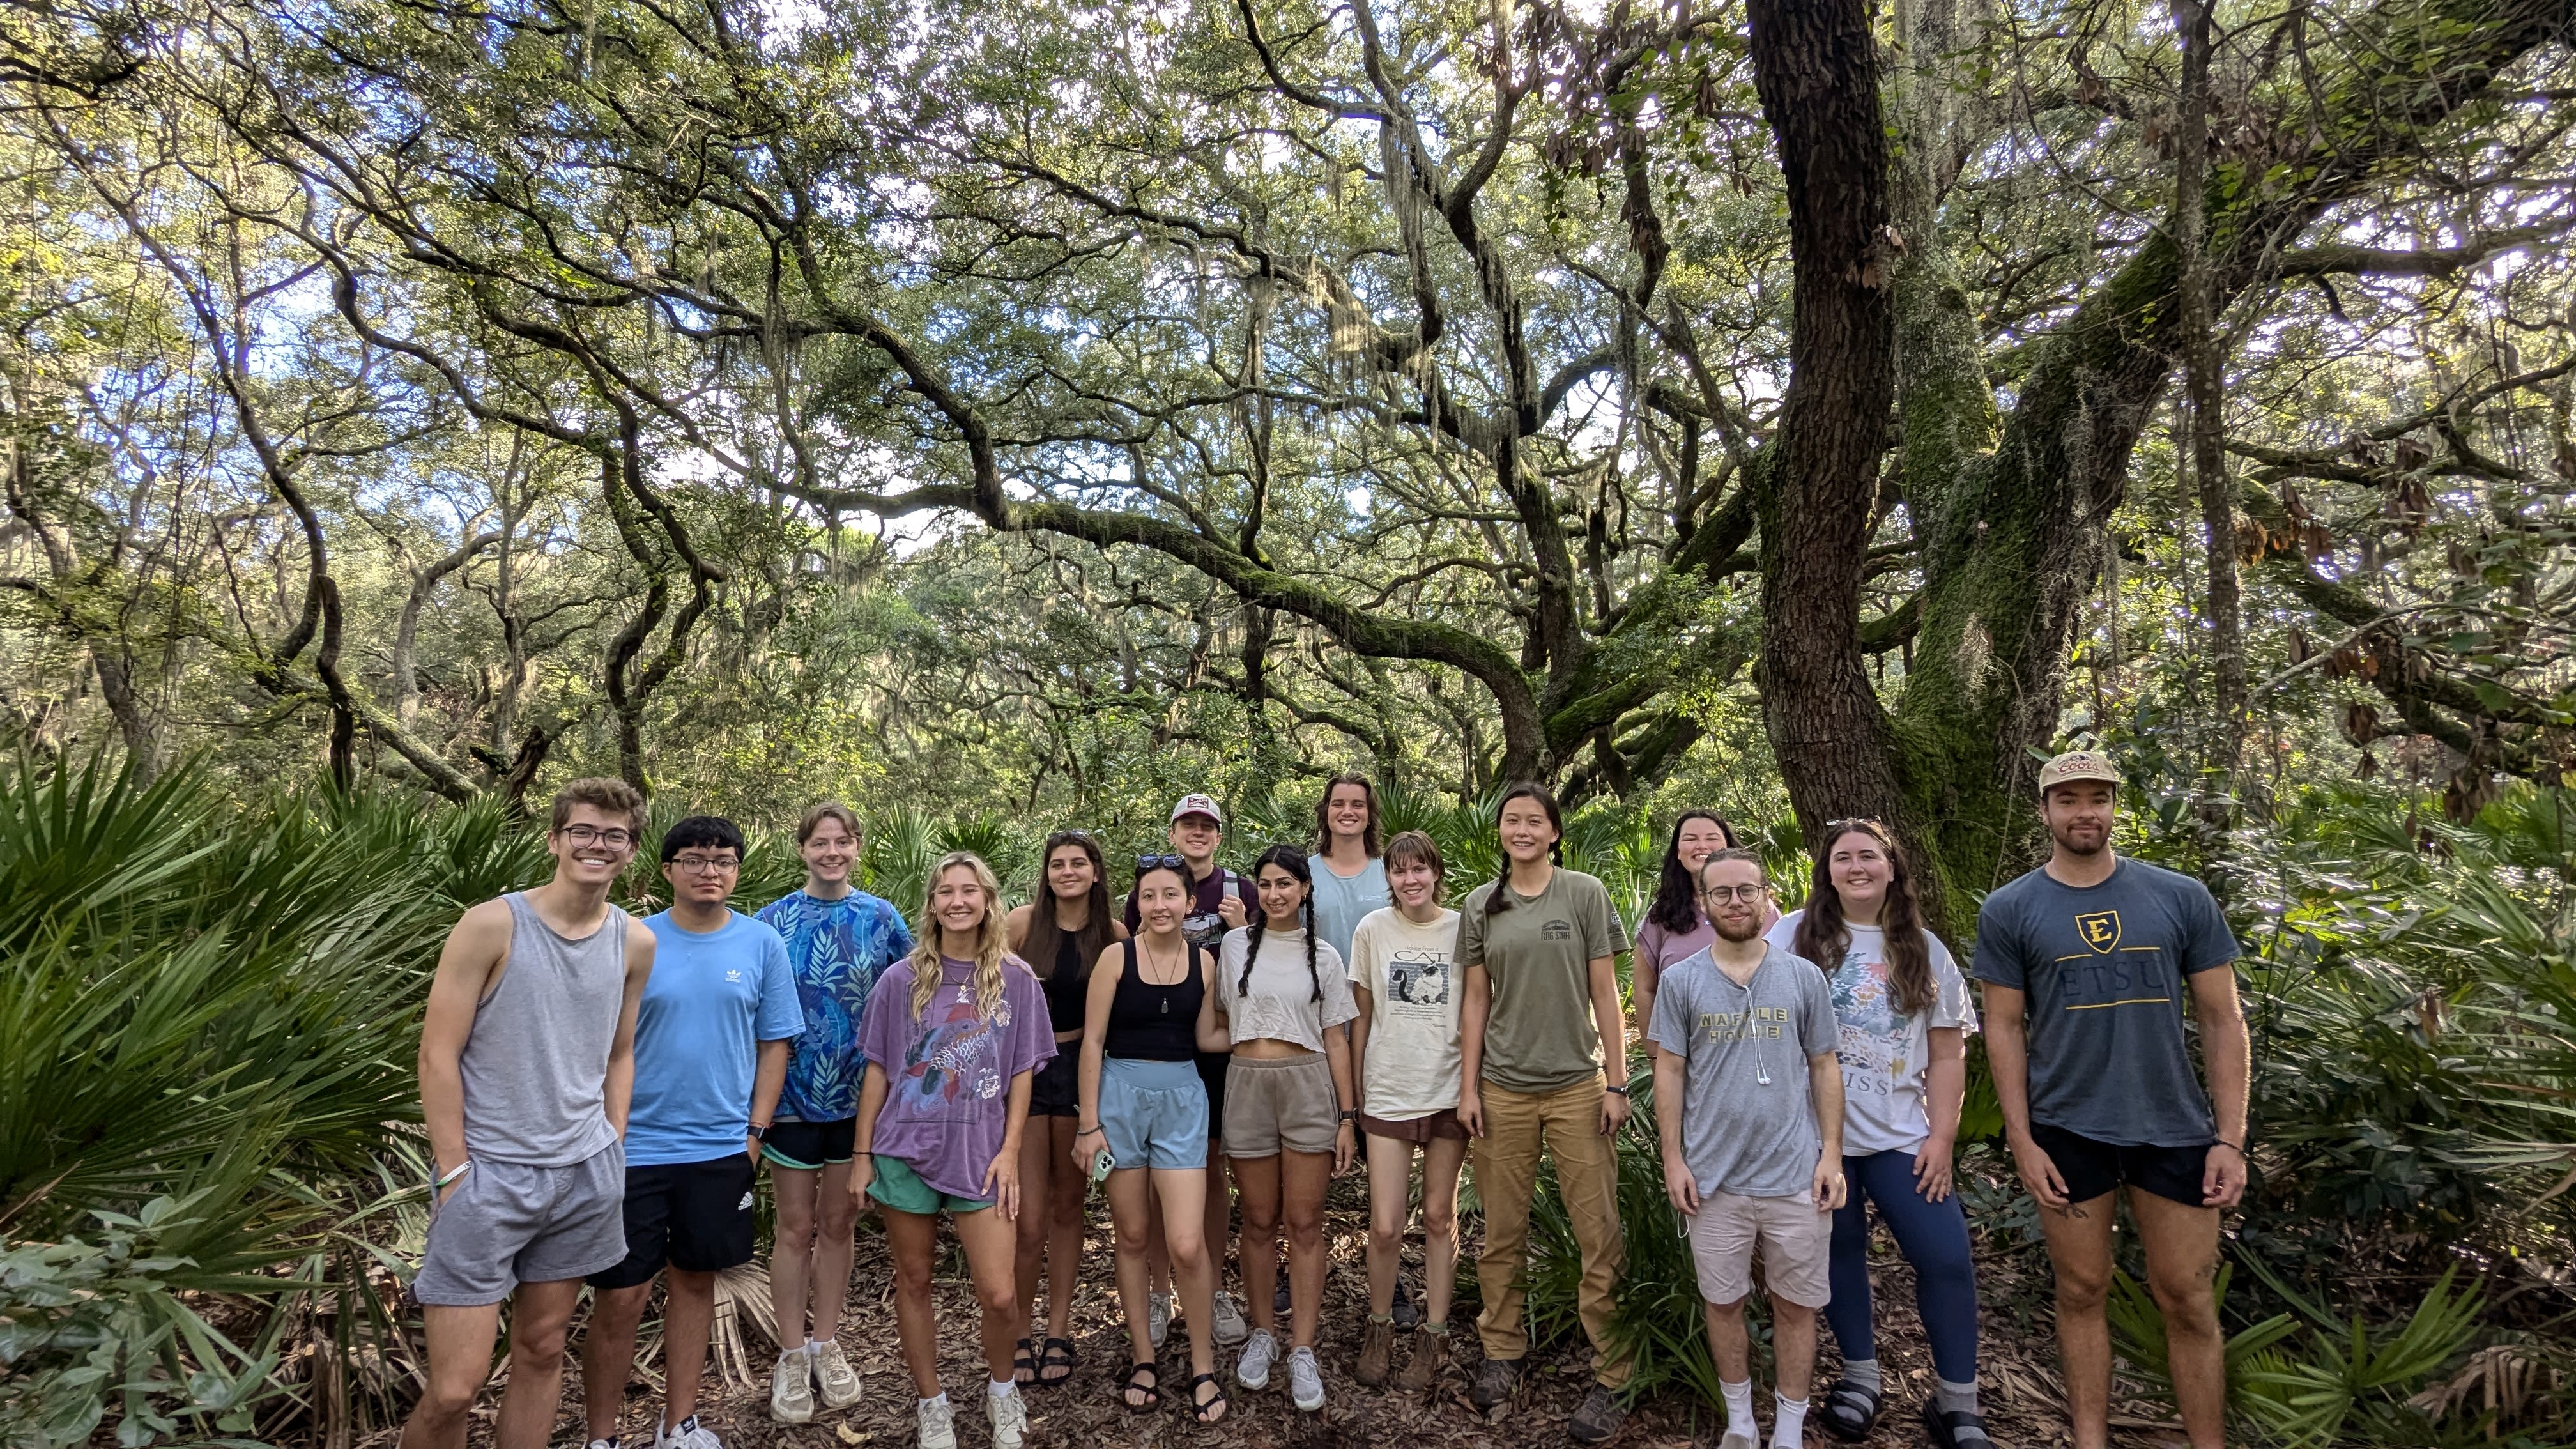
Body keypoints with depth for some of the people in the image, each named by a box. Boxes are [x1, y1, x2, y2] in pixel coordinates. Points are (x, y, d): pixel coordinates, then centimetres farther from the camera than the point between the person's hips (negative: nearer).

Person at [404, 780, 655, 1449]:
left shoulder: (635, 942, 4)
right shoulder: (492, 925, -10)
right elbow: (438, 1055, -9)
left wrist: (612, 1151, 9)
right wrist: (455, 1171, -11)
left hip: (585, 1174, 5)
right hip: (488, 1173, -4)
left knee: (543, 1348, 14)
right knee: (455, 1388, -4)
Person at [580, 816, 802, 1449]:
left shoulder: (762, 945, 0)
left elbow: (774, 1044, 5)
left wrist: (755, 1130, 1)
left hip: (721, 1148, 2)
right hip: (635, 1148, -2)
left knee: (695, 1280, 14)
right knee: (621, 1298, 2)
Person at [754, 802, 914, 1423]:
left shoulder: (880, 919, -1)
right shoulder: (775, 919, -2)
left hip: (858, 1094, 1)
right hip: (792, 1095, -1)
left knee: (838, 1224, 13)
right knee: (797, 1228, 7)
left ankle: (826, 1346, 28)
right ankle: (792, 1356, 22)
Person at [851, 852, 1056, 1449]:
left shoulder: (1016, 979, 0)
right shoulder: (902, 979, 0)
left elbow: (1021, 1074, 3)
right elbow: (878, 1070, 5)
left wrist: (1009, 1151, -4)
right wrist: (862, 1154, 3)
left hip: (980, 1154, -1)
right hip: (906, 1150, 1)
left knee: (1000, 1295, -4)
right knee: (914, 1282, 10)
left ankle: (1002, 1389, 25)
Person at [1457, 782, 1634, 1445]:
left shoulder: (1585, 894, 0)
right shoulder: (1481, 906, 6)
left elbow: (1605, 993, 0)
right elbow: (1475, 1000, 8)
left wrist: (1617, 1084, -4)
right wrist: (1468, 1086, 3)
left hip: (1577, 1086, -2)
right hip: (1504, 1090, 2)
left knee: (1601, 1238, -2)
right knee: (1503, 1234, 9)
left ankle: (1612, 1379, 10)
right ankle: (1502, 1354, 26)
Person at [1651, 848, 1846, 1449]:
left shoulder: (1804, 977, 2)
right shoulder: (1681, 981, -1)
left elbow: (1824, 1068, 6)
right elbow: (1669, 1073, 1)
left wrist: (1831, 1153, -1)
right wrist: (1673, 1159, -3)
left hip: (1795, 1176, 0)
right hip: (1714, 1179, 0)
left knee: (1795, 1306, 9)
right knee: (1723, 1303, 12)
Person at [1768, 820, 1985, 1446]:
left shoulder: (1925, 951, 7)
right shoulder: (1794, 936, 1)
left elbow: (1948, 1053, 4)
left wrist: (1941, 1137, -2)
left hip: (1900, 1135, 1)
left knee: (1947, 1257, -1)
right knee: (1839, 1250, 9)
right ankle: (1861, 1376, 28)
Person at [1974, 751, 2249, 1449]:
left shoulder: (2181, 898, 1)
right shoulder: (2010, 911, -2)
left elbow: (2222, 1019, 3)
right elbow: (2004, 1028, 0)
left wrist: (2230, 1139, -2)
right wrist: (2022, 1142, -5)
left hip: (2174, 1128, 1)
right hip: (2067, 1131, 0)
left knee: (2188, 1302, 8)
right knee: (2082, 1292, 10)